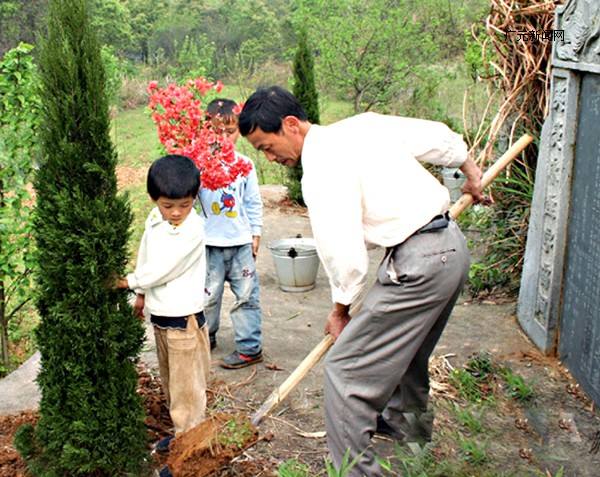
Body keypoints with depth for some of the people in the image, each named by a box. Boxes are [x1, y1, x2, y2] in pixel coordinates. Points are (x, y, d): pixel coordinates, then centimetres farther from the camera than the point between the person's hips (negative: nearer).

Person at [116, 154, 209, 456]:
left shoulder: (192, 228, -21)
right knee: (169, 378, 20)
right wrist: (141, 293, 20)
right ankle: (181, 430, 35)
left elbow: (162, 268, -20)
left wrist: (129, 282, -6)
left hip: (184, 317, -8)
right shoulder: (154, 220, 3)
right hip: (159, 314, 8)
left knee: (186, 385, 1)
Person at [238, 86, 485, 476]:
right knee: (406, 346, 31)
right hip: (453, 243, 10)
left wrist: (339, 309, -2)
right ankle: (408, 420, 55)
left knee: (346, 369, -6)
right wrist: (471, 172, 32)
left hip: (418, 262, -10)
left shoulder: (322, 170, -18)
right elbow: (439, 137, 14)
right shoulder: (363, 123, 7)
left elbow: (345, 255, -20)